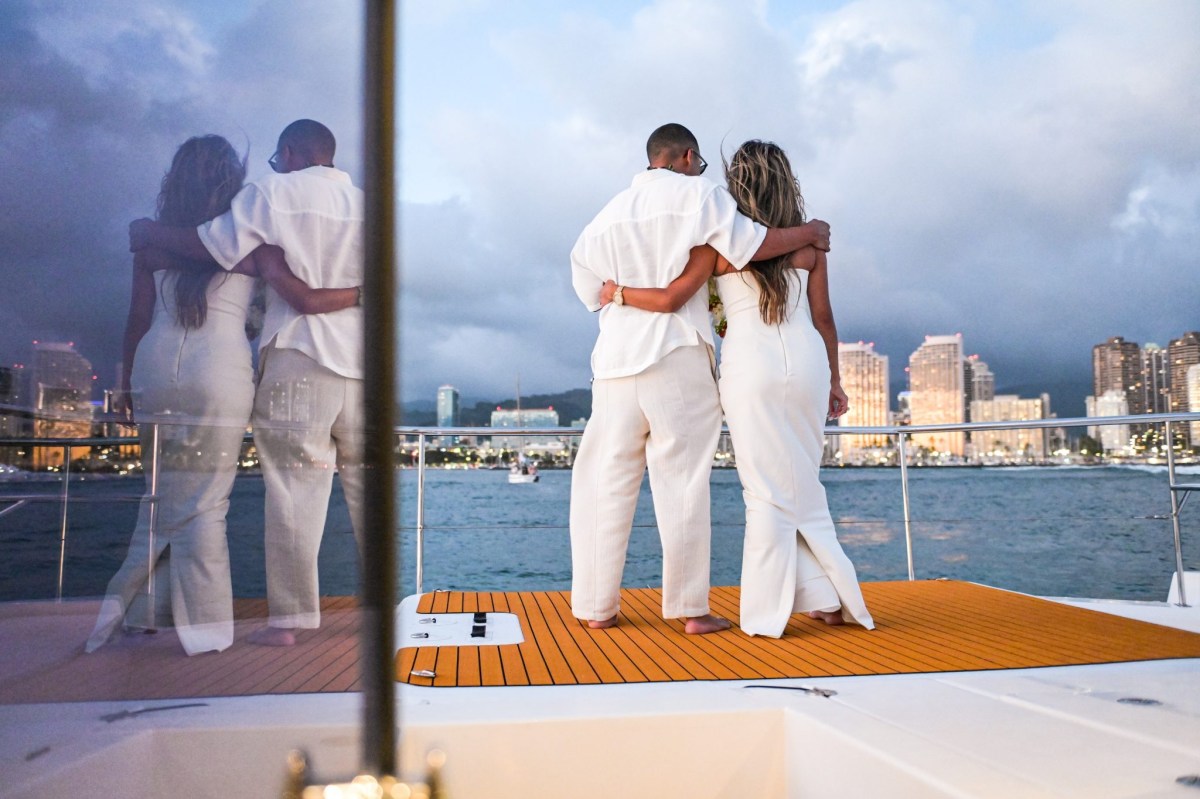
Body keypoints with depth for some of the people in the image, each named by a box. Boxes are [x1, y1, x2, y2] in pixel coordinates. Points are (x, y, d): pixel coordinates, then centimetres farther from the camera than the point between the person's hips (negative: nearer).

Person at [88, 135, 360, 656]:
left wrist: (127, 386, 18)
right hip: (219, 373, -3)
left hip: (154, 369, 3)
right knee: (204, 500, 3)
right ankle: (202, 628, 9)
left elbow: (138, 320, 9)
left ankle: (132, 602, 19)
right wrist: (362, 291, 8)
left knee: (167, 489, 19)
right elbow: (307, 301, -6)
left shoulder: (153, 241, 9)